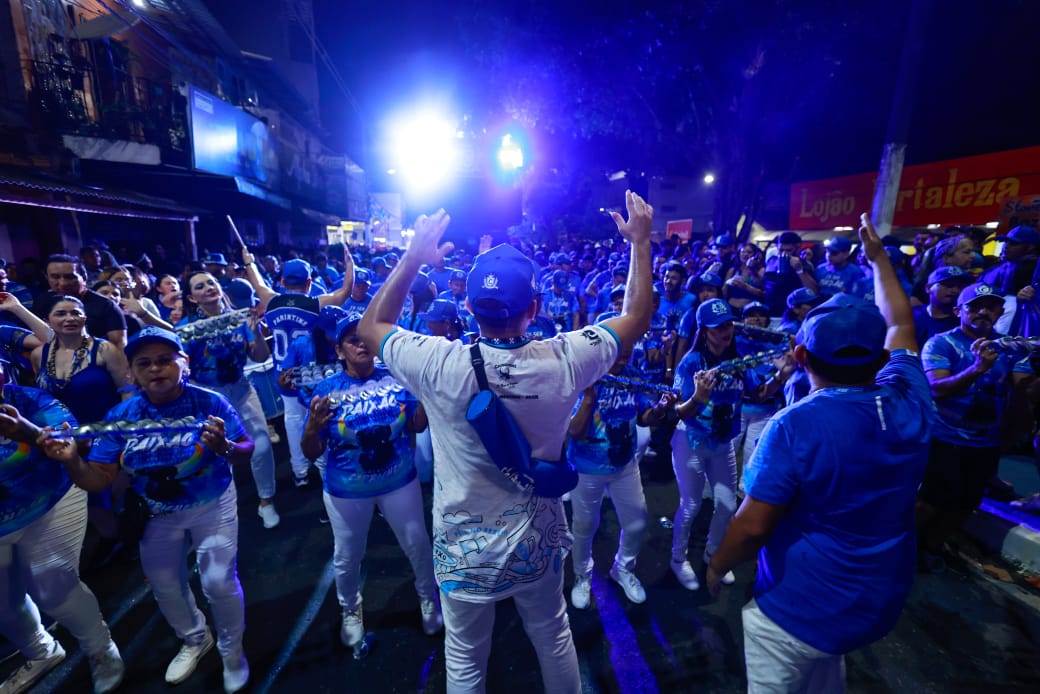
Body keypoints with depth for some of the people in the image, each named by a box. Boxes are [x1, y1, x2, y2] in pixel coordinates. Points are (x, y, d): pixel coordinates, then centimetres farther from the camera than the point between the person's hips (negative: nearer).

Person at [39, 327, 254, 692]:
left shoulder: (208, 402, -24)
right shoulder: (121, 415, -13)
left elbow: (247, 452, -24)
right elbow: (98, 480, -11)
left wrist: (225, 448, -45)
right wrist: (72, 462, -31)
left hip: (211, 504, -4)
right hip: (156, 513, 4)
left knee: (219, 582, -3)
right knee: (164, 586, 20)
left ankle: (232, 651, 30)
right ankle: (195, 640, 52)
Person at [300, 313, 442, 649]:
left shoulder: (396, 377, -11)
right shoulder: (327, 389, -15)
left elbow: (417, 426, -3)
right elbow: (312, 453, -11)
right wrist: (312, 428, -32)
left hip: (400, 483, 1)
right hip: (346, 491, 0)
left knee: (418, 545, 19)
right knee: (347, 558, 22)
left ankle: (428, 599, 50)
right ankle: (350, 611, 55)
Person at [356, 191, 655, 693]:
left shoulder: (441, 366, -26)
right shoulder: (562, 362, -22)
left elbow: (370, 328, -6)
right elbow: (636, 318, -5)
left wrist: (411, 260, -4)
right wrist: (641, 241, 4)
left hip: (464, 551, -1)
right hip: (538, 545, 2)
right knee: (553, 638, 30)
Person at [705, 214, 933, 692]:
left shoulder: (794, 426, -29)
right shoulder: (910, 406, -11)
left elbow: (753, 525, -26)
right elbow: (900, 325, 6)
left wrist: (718, 566, -7)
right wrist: (878, 256, 19)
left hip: (802, 608, -6)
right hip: (881, 602, 6)